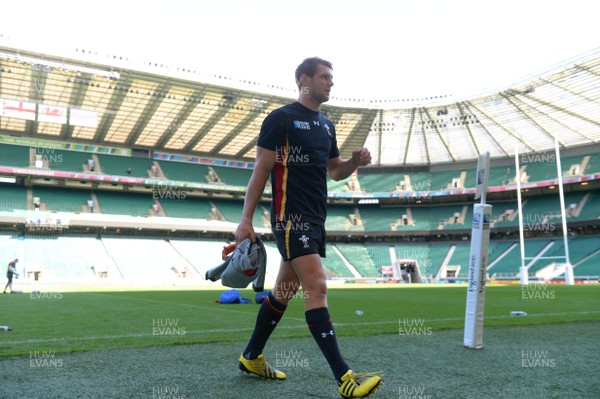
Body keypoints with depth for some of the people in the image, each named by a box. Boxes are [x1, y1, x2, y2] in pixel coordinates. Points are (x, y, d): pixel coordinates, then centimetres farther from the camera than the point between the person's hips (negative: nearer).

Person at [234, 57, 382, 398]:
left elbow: (335, 171, 24)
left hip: (316, 219, 9)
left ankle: (252, 357, 29)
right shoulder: (281, 118, -6)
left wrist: (355, 161, 2)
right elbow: (261, 171, -8)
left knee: (285, 291, 14)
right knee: (317, 288, -14)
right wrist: (246, 220, -11)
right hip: (291, 217, -8)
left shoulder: (327, 125, 17)